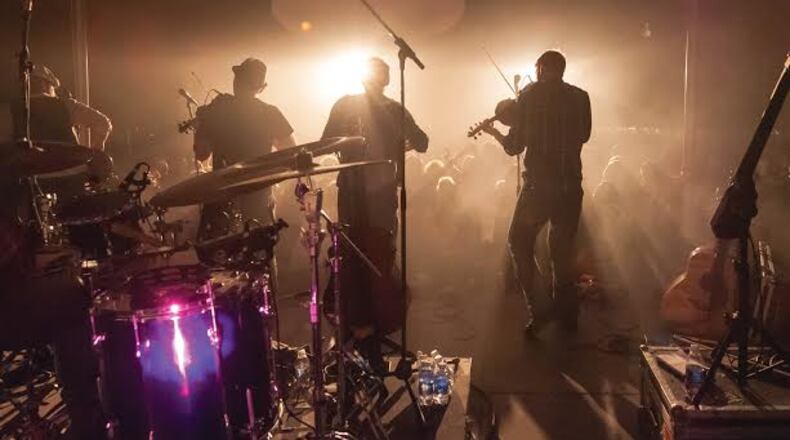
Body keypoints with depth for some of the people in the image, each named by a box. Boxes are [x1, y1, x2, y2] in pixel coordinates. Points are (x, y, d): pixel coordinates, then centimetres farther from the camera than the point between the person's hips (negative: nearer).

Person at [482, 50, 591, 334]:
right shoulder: (580, 97, 5)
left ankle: (537, 310, 3)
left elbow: (514, 147, -2)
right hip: (571, 186, 3)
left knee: (519, 244, 14)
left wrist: (494, 132, 16)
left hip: (538, 185, -3)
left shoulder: (529, 96, -4)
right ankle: (566, 315, 24)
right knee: (563, 249, 18)